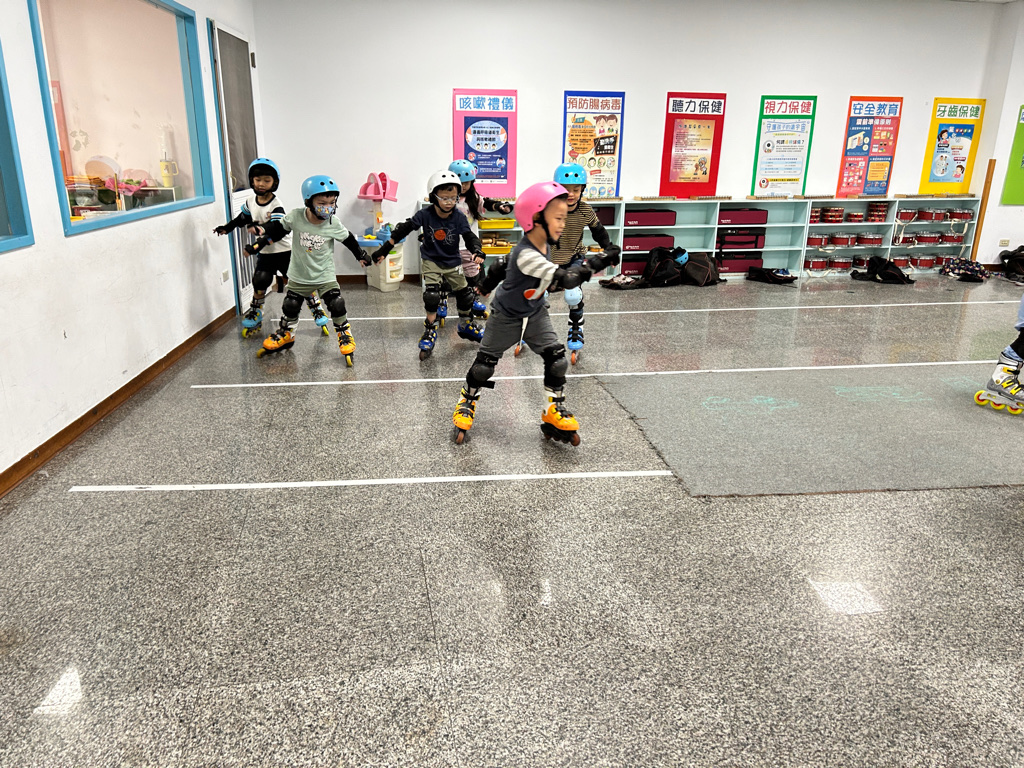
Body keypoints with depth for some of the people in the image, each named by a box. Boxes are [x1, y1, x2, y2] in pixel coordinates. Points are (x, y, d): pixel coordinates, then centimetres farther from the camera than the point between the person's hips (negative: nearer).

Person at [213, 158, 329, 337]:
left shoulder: (276, 205, -18)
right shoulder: (250, 201, 1)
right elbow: (243, 218, 21)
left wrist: (262, 229, -48)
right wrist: (227, 228, 22)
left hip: (284, 251, -5)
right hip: (265, 252, 5)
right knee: (259, 283, 3)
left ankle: (318, 311, 9)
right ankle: (255, 315, 20)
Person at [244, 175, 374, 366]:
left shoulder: (334, 224, -17)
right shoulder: (295, 217, -19)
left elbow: (349, 240, 0)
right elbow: (277, 230, -5)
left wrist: (362, 256, 6)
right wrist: (257, 245, -4)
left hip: (325, 276, -1)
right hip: (299, 276, 1)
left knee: (337, 305, -9)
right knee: (290, 307, 11)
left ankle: (344, 333, 16)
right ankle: (285, 335, 36)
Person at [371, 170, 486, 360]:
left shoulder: (459, 218, -14)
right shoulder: (425, 215, -17)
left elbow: (470, 237, -13)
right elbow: (403, 230, -13)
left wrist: (477, 251, -35)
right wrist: (384, 249, -14)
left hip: (453, 262, 2)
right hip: (431, 261, -2)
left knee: (465, 294, 8)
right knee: (431, 296, -15)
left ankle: (466, 326, 33)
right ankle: (430, 331, 3)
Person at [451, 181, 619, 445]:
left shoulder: (544, 244, -10)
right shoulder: (526, 255, -37)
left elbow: (509, 260, 10)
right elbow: (566, 279, -46)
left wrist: (498, 271, 25)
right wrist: (594, 264, -46)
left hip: (535, 314, 7)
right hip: (506, 317, -7)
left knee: (557, 358, -4)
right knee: (485, 363, 7)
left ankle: (555, 413, 10)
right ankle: (467, 404, 32)